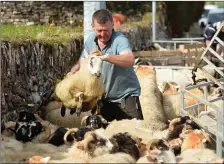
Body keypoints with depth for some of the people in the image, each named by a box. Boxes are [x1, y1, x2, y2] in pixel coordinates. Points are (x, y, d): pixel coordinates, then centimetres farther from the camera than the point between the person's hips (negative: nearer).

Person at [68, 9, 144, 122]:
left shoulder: (119, 40, -20)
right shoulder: (90, 41, 1)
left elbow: (130, 61, -38)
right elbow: (81, 63, 13)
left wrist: (105, 56, -48)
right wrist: (71, 74, -8)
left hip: (126, 97, -6)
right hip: (105, 98, 6)